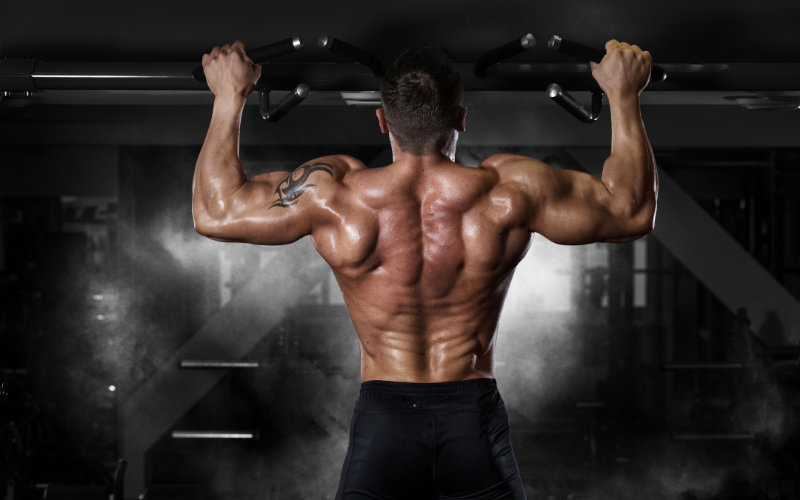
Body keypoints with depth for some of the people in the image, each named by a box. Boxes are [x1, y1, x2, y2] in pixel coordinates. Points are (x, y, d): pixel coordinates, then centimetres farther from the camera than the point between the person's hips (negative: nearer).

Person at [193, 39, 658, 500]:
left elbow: (215, 213, 3)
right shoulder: (507, 191, -9)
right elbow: (632, 210, 3)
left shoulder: (333, 193, -9)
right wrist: (624, 96, 12)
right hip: (476, 419, 0)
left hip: (382, 420, 0)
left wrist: (230, 97, 10)